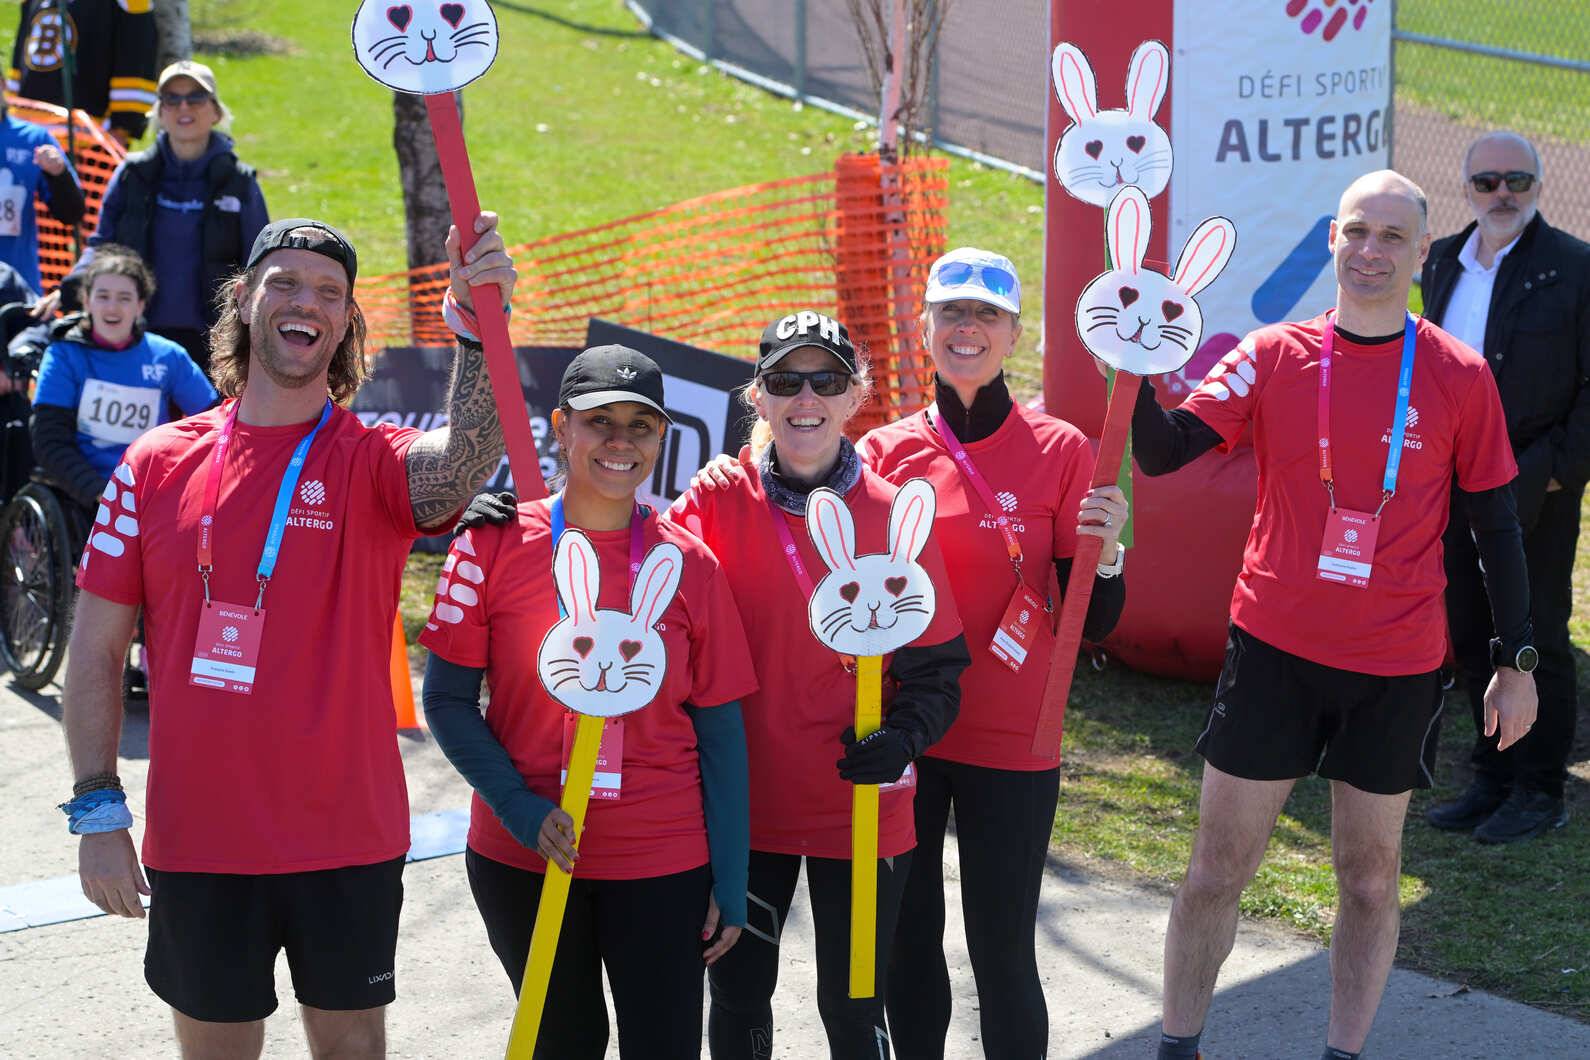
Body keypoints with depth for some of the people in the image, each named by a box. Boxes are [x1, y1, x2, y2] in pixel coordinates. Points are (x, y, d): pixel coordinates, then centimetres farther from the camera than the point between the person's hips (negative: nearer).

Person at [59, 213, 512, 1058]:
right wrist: (98, 811, -4)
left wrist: (477, 324, -44)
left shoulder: (372, 462, -5)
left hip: (347, 838, -1)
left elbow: (465, 458, -29)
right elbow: (96, 649, 2)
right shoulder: (158, 463, 0)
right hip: (197, 839, 1)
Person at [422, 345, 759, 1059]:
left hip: (663, 865, 0)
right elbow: (448, 700, -2)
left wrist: (730, 883, -2)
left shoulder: (688, 564, -1)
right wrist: (521, 811, -15)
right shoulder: (495, 541, -4)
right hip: (521, 861, 0)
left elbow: (719, 730, 1)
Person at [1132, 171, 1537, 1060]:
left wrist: (1517, 663, 3)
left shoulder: (1460, 376, -2)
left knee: (1372, 871, 11)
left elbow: (1495, 524, 4)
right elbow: (1163, 452, -9)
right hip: (1276, 650, 0)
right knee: (1220, 863, 7)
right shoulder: (1273, 355, -2)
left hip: (1399, 667, 0)